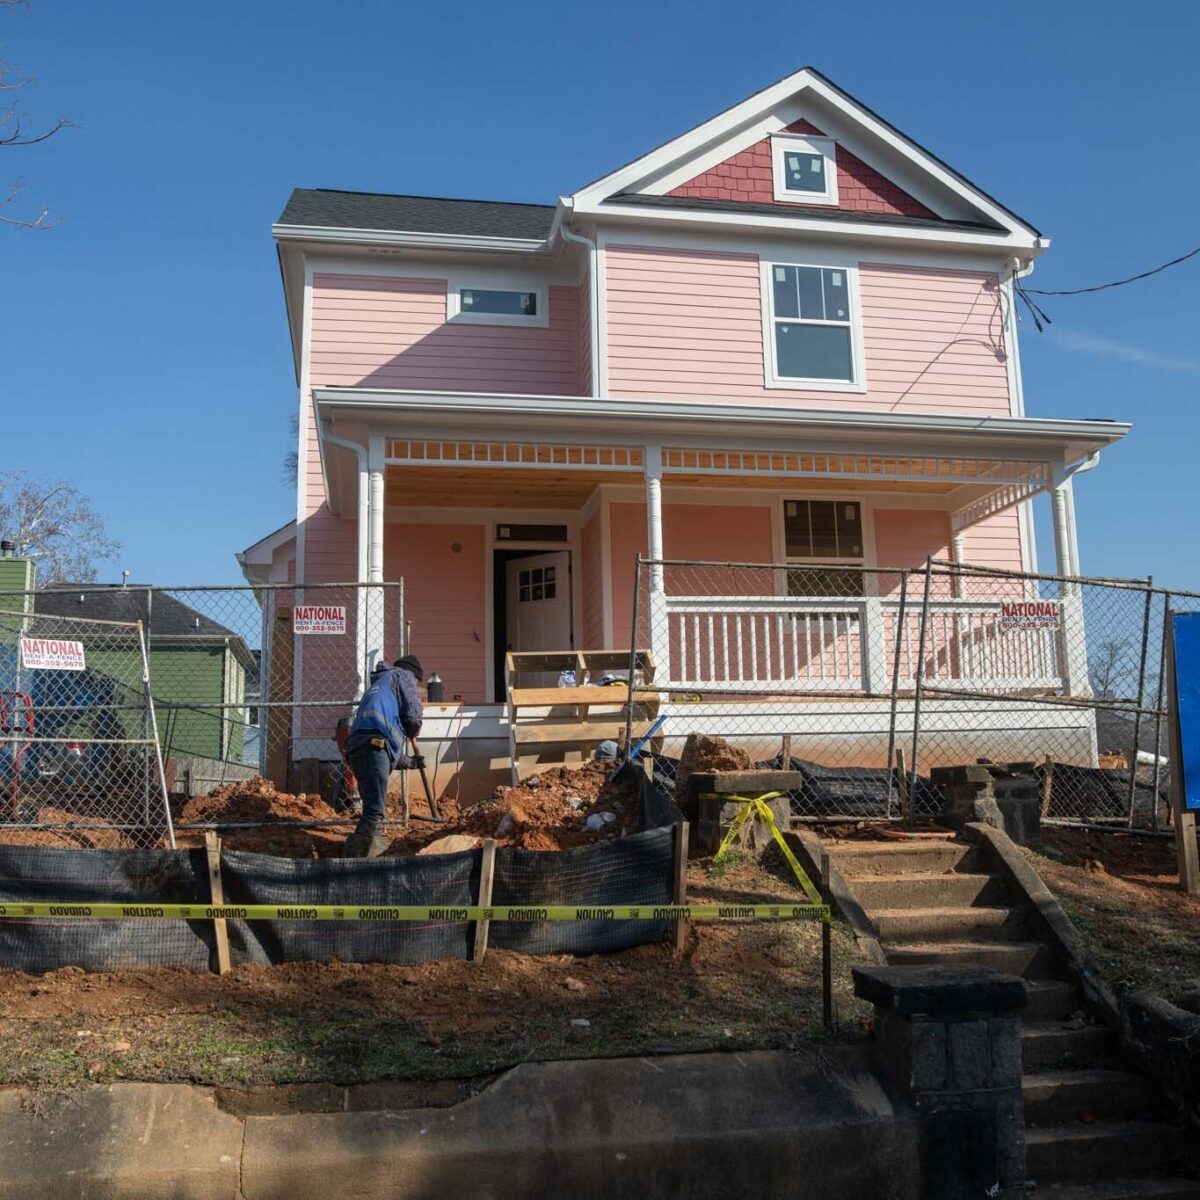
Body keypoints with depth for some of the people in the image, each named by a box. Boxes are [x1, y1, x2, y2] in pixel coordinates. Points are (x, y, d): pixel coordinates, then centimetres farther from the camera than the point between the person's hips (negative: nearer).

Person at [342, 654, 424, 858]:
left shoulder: (378, 684, 42)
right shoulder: (404, 676, 18)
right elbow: (413, 717, 3)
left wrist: (409, 761, 52)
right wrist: (413, 733, 26)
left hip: (357, 746, 9)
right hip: (374, 743, -9)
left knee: (374, 810, 15)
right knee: (375, 811, -16)